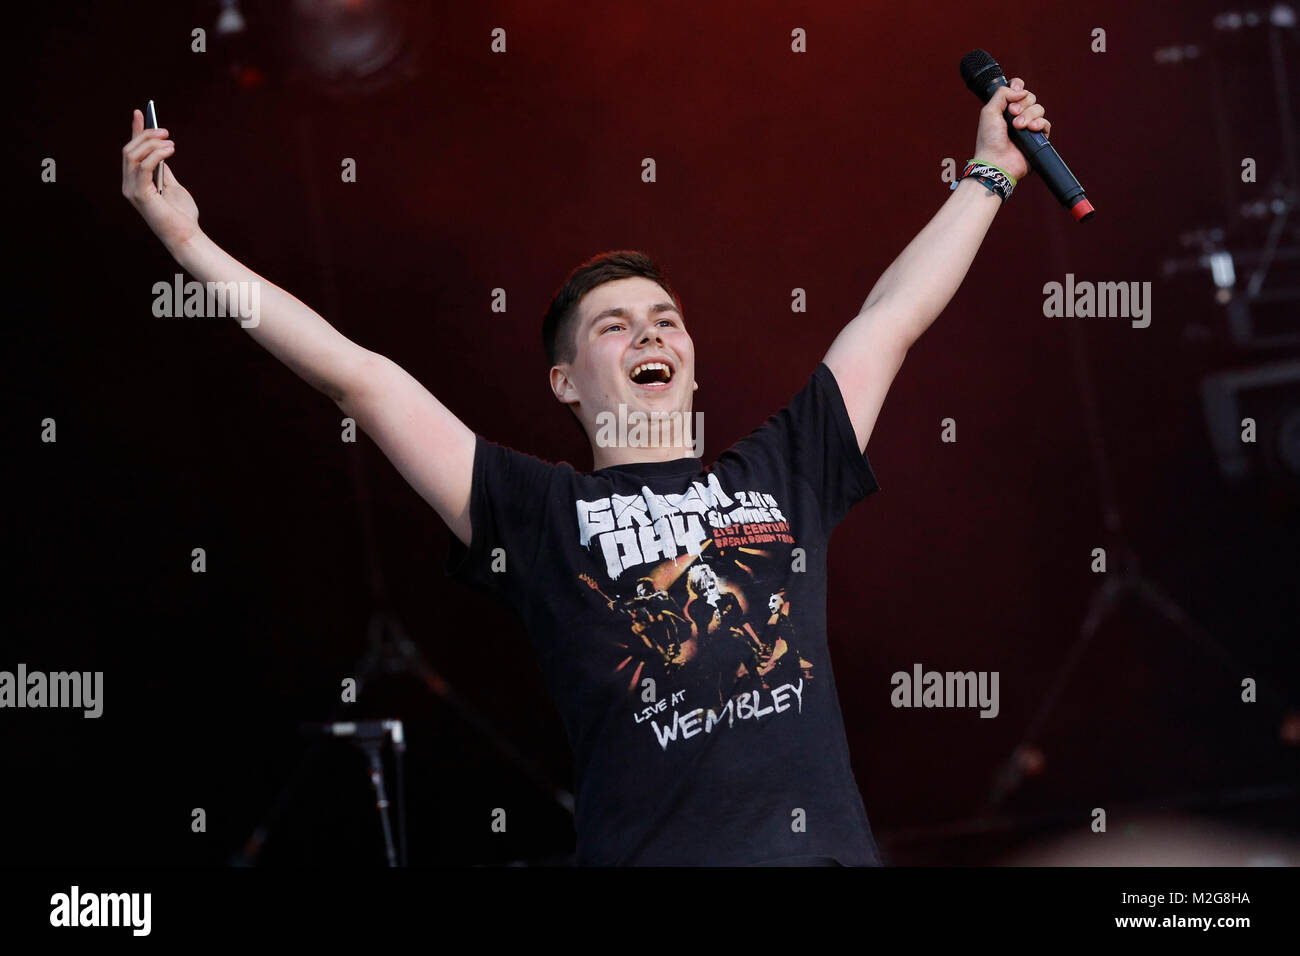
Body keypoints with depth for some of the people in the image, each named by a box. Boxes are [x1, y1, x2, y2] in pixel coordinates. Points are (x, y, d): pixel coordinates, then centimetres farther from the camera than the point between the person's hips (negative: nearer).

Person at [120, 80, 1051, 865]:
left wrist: (990, 174, 37)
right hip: (653, 850, -3)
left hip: (828, 840, 3)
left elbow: (892, 317, 28)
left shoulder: (780, 473, 19)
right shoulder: (542, 512, 10)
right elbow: (354, 373, 8)